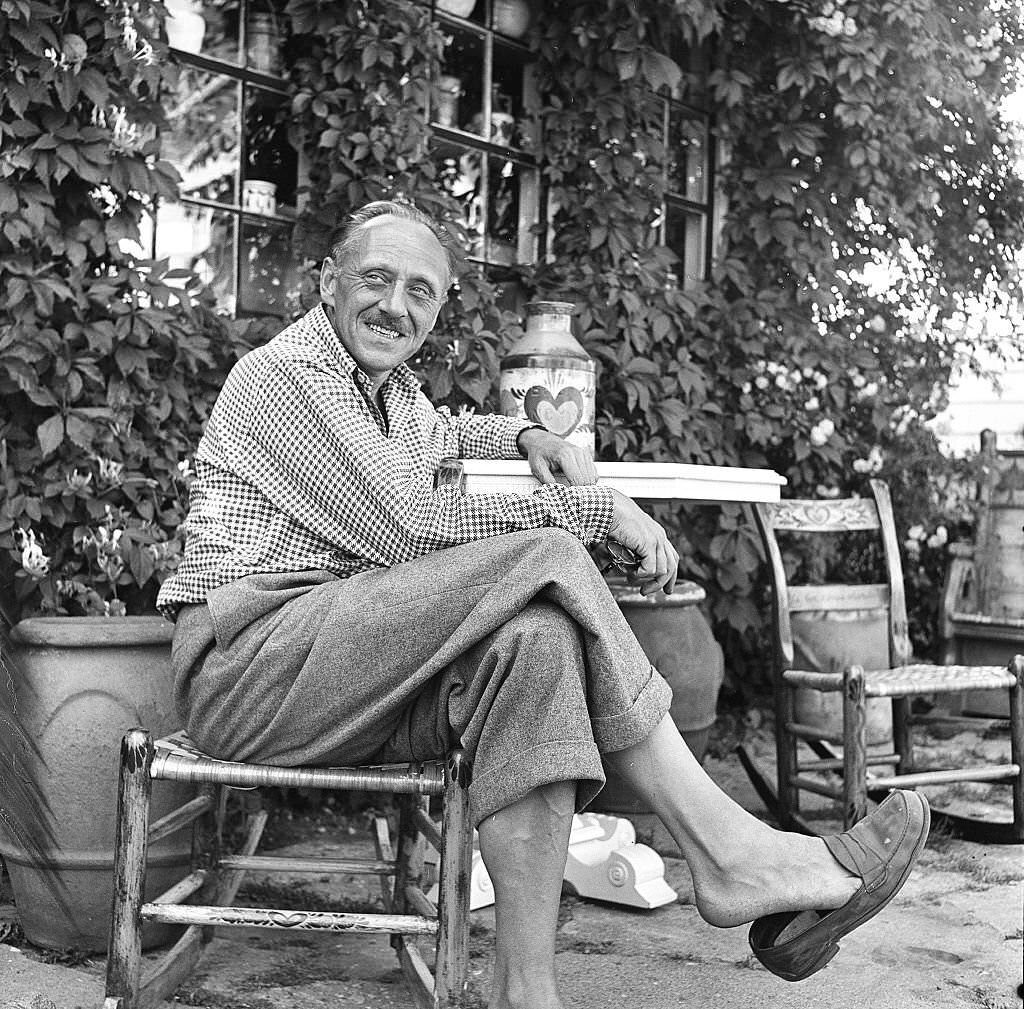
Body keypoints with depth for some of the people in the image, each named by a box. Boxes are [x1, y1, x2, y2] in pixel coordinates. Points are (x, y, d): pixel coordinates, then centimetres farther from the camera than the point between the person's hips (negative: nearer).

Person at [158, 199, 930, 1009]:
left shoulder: (393, 387, 20)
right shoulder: (282, 373, -7)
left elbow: (438, 432, 45)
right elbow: (408, 529, -16)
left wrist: (525, 436, 22)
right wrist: (594, 507, -11)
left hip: (356, 688, 8)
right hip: (247, 664, -8)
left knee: (535, 632, -22)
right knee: (542, 560, -25)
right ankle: (730, 853, -23)